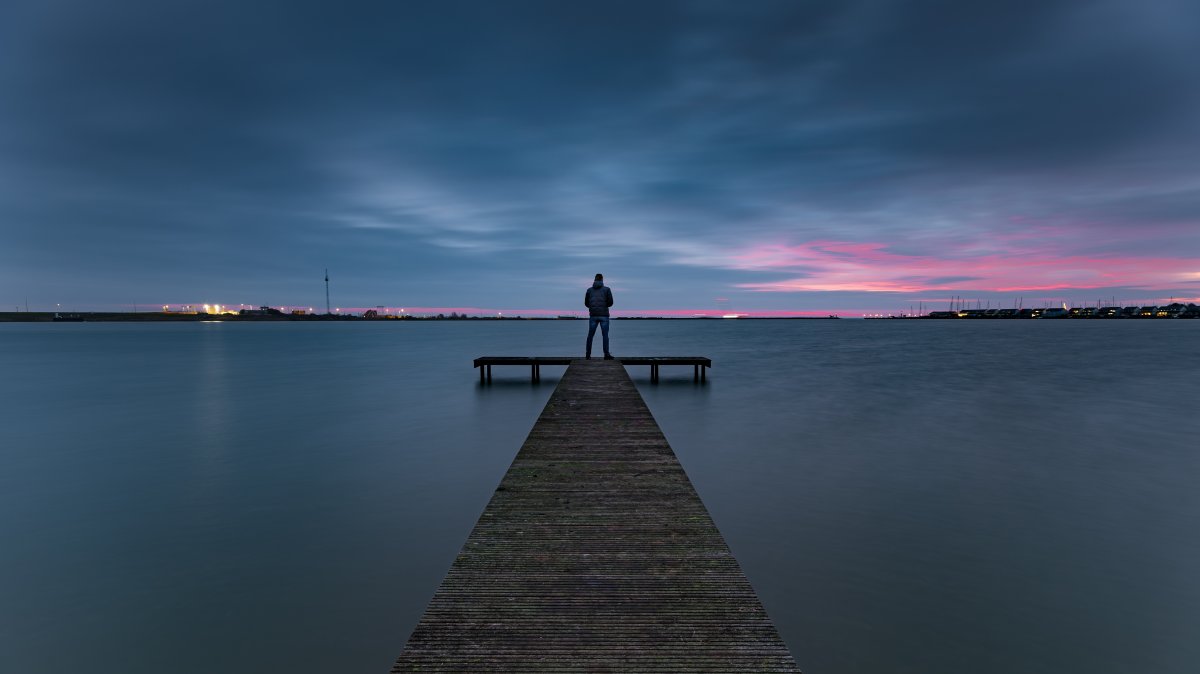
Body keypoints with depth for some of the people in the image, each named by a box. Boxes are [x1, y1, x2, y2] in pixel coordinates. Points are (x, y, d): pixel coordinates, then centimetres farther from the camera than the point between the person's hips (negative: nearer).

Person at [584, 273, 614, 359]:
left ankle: (588, 354, 10)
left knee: (590, 335, 9)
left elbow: (586, 303, 10)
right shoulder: (607, 289, 2)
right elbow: (610, 302, -2)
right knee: (605, 335, 0)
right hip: (604, 315, -2)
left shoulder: (589, 290, 8)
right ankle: (606, 354, -6)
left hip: (593, 315, 2)